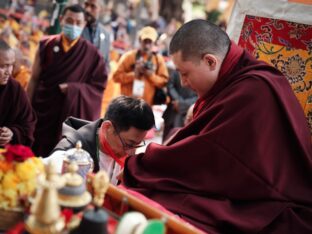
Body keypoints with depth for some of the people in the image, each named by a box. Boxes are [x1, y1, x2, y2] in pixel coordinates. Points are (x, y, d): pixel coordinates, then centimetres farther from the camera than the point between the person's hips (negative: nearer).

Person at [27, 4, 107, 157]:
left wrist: (72, 89, -14)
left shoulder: (91, 53, -3)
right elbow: (34, 79, 3)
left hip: (71, 114, -1)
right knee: (34, 154, 4)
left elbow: (99, 86, -1)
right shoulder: (46, 45, 0)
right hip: (41, 110, 1)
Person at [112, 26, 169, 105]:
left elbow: (164, 81, 5)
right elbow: (116, 76, -2)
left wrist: (151, 75, -12)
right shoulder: (129, 56, 2)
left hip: (147, 105, 1)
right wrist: (134, 74, -14)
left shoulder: (158, 59, 7)